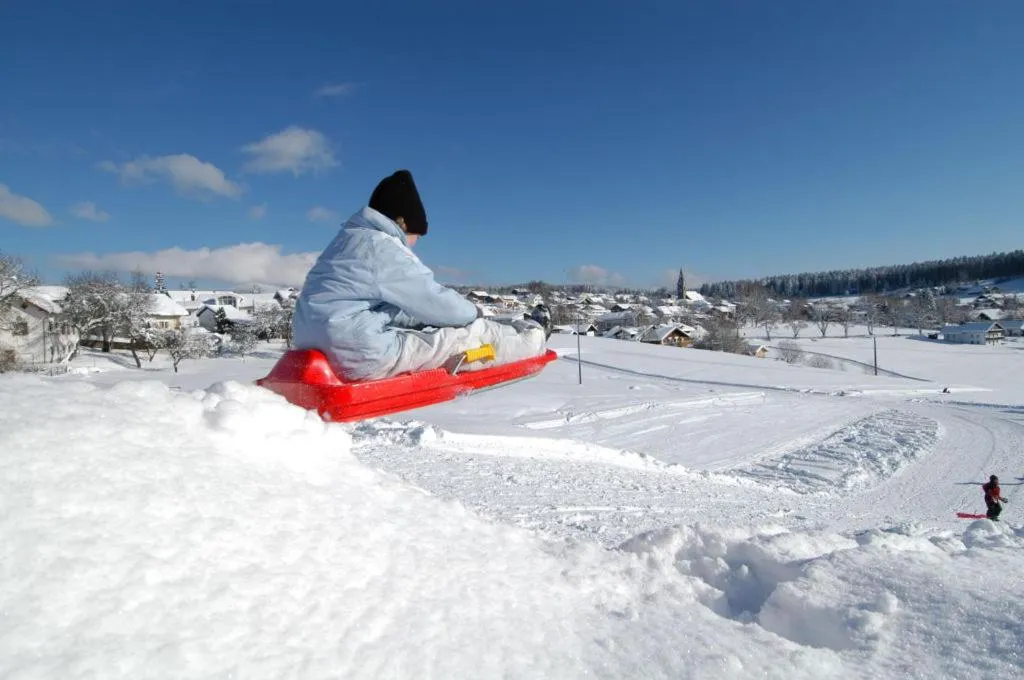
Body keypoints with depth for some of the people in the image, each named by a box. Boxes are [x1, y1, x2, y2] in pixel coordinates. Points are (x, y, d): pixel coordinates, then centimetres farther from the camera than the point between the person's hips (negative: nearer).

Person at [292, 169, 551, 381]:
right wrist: (474, 313, 11)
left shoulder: (347, 240, 17)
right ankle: (533, 337, 24)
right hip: (363, 356, -10)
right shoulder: (384, 248, -13)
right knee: (478, 334, -1)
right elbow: (436, 302, -10)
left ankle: (517, 331, 33)